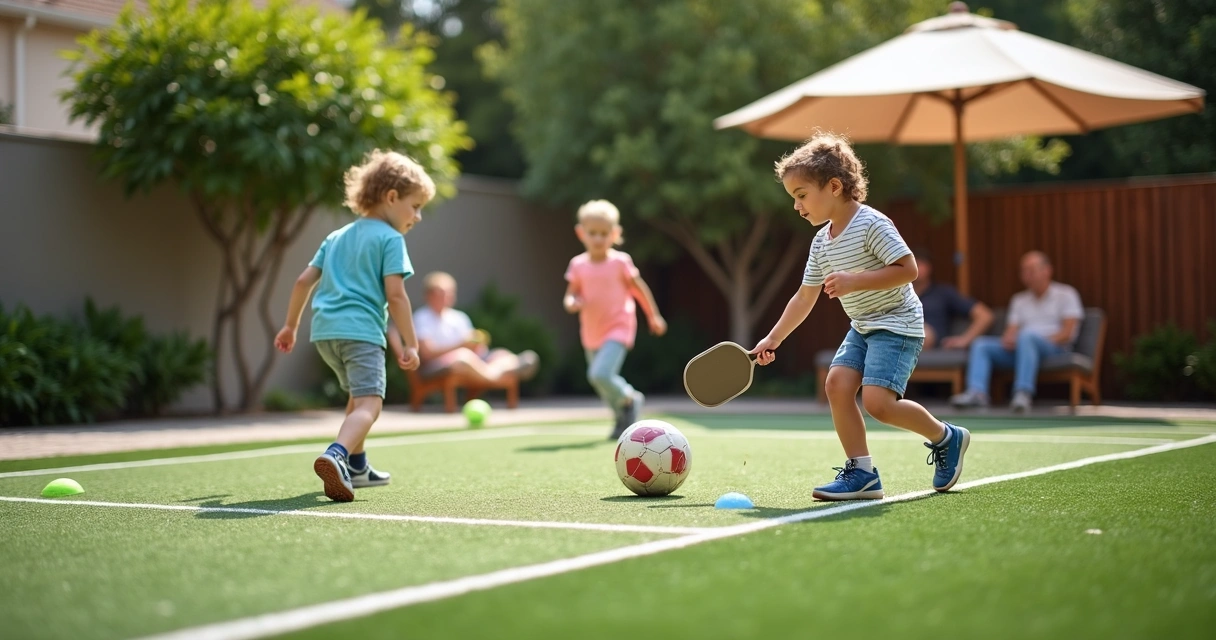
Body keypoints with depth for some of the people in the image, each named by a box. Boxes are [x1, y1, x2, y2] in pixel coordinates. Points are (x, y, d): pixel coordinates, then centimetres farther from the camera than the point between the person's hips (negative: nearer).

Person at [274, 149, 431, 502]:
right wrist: (410, 344, -5)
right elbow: (395, 295, -9)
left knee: (358, 394, 28)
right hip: (361, 330, -8)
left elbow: (304, 280, 21)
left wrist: (290, 325, 30)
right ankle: (335, 455, -44)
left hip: (324, 328, 8)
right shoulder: (390, 238, 0)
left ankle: (355, 466, 35)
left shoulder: (337, 236, 23)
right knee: (370, 402, -17)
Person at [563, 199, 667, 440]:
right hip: (591, 333, 5)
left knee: (601, 374, -24)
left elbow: (639, 288, 1)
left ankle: (630, 399, 4)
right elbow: (570, 296, 5)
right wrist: (572, 303, -19)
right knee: (599, 380, 14)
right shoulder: (578, 265, 0)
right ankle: (623, 417, 37)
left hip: (618, 328, -5)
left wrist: (653, 316, 8)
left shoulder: (620, 262, -10)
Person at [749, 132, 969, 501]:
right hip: (862, 327, 8)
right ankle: (861, 471, -3)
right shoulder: (822, 243, 7)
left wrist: (855, 281, -29)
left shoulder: (872, 224, -17)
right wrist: (773, 339, 11)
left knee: (877, 401, -20)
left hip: (896, 323, -8)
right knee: (837, 383, -10)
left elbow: (908, 269, -23)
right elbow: (805, 297, 15)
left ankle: (945, 438, 5)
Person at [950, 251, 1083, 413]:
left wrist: (1042, 341, -17)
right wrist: (1008, 340, -10)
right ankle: (977, 392, -36)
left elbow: (1067, 333, -4)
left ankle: (1024, 393, -51)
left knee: (1026, 337, -38)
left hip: (1054, 347, -6)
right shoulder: (1019, 300, 24)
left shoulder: (1065, 294, 7)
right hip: (1019, 349, 6)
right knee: (980, 343, -14)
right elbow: (1012, 331, 14)